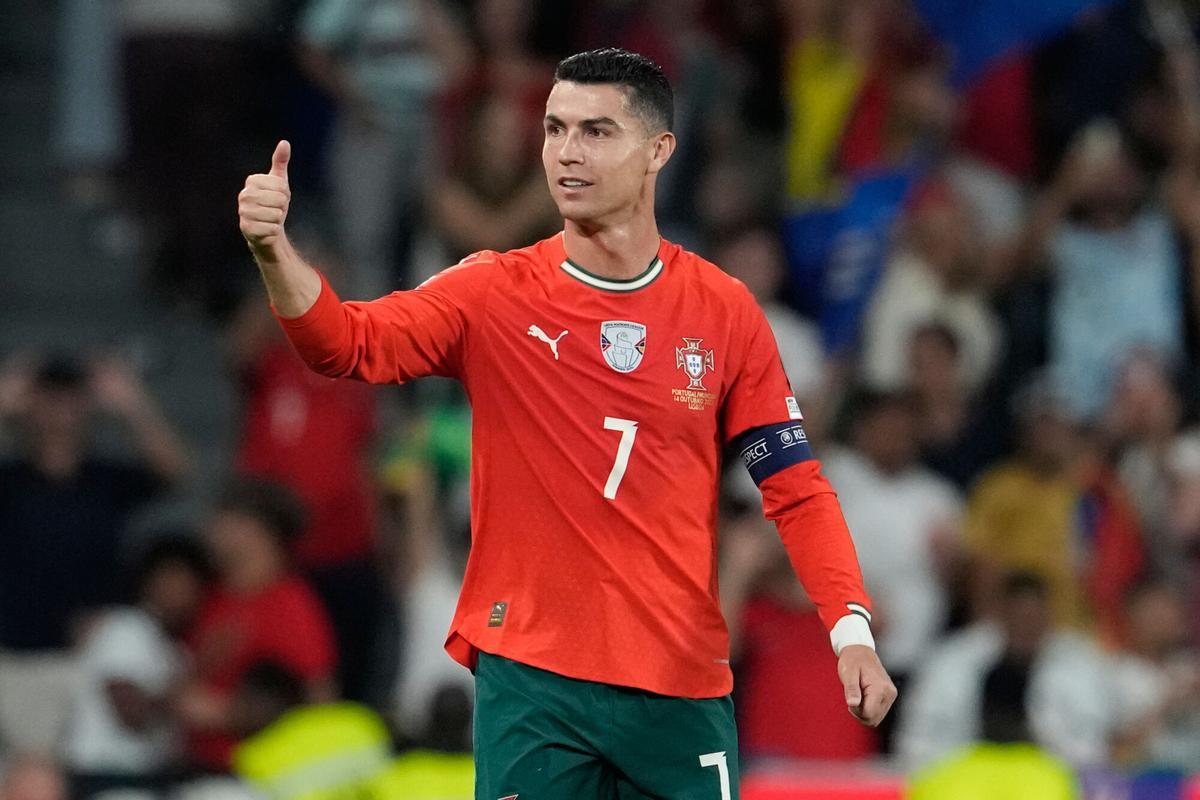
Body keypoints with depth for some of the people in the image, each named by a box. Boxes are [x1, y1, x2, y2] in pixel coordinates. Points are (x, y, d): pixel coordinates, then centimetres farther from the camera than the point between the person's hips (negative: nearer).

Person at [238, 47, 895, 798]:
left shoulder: (725, 312, 3)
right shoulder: (494, 294, 0)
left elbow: (796, 489, 5)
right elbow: (351, 342, -14)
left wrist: (851, 629, -9)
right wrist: (275, 250, -33)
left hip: (683, 692, 1)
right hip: (531, 677, -1)